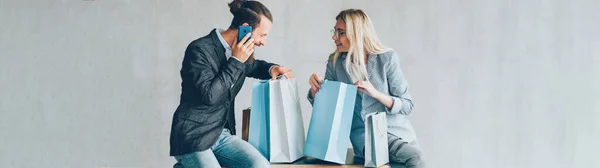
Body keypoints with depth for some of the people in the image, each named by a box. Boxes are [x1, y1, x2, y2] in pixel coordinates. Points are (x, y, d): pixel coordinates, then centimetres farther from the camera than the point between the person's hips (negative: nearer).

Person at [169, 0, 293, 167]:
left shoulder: (239, 53, 6)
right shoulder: (200, 49, -16)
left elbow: (254, 66, 31)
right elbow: (209, 96, -24)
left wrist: (272, 69, 7)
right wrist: (235, 61, -20)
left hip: (222, 133, 7)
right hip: (192, 136, -7)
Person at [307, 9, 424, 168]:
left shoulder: (387, 58, -7)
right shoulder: (335, 63, 1)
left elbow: (407, 105, -6)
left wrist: (376, 93, -23)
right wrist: (315, 89, -14)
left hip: (396, 132, 1)